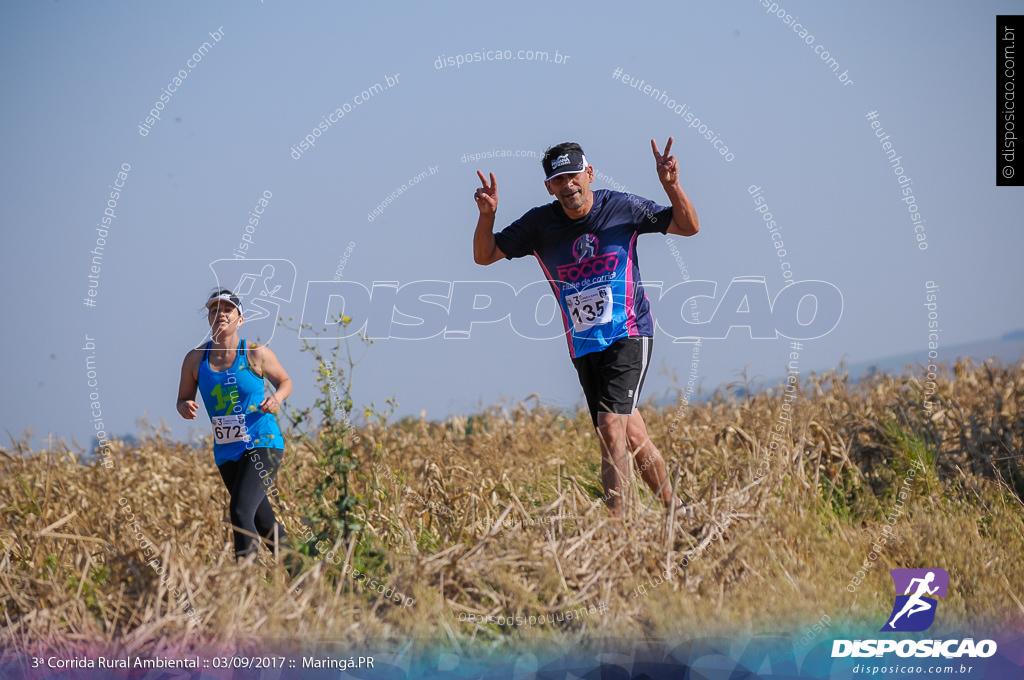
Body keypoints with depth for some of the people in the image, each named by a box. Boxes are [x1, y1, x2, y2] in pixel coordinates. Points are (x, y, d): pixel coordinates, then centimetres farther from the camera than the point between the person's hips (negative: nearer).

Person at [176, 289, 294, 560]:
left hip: (263, 445, -5)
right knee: (263, 523, 13)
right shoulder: (195, 360, 2)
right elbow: (183, 399, 13)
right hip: (226, 454, 5)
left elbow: (285, 381, 10)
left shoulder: (256, 354, -6)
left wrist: (277, 399, -12)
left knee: (240, 512, -23)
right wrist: (185, 408, -11)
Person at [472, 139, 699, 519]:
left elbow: (688, 227, -3)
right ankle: (673, 508, 26)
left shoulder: (623, 209, -6)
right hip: (583, 345, 4)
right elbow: (484, 256, 3)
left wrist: (672, 186, -21)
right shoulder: (540, 224, 0)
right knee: (632, 437, 8)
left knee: (610, 426, -21)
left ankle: (615, 523, -21)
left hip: (628, 335, -4)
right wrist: (487, 215, -17)